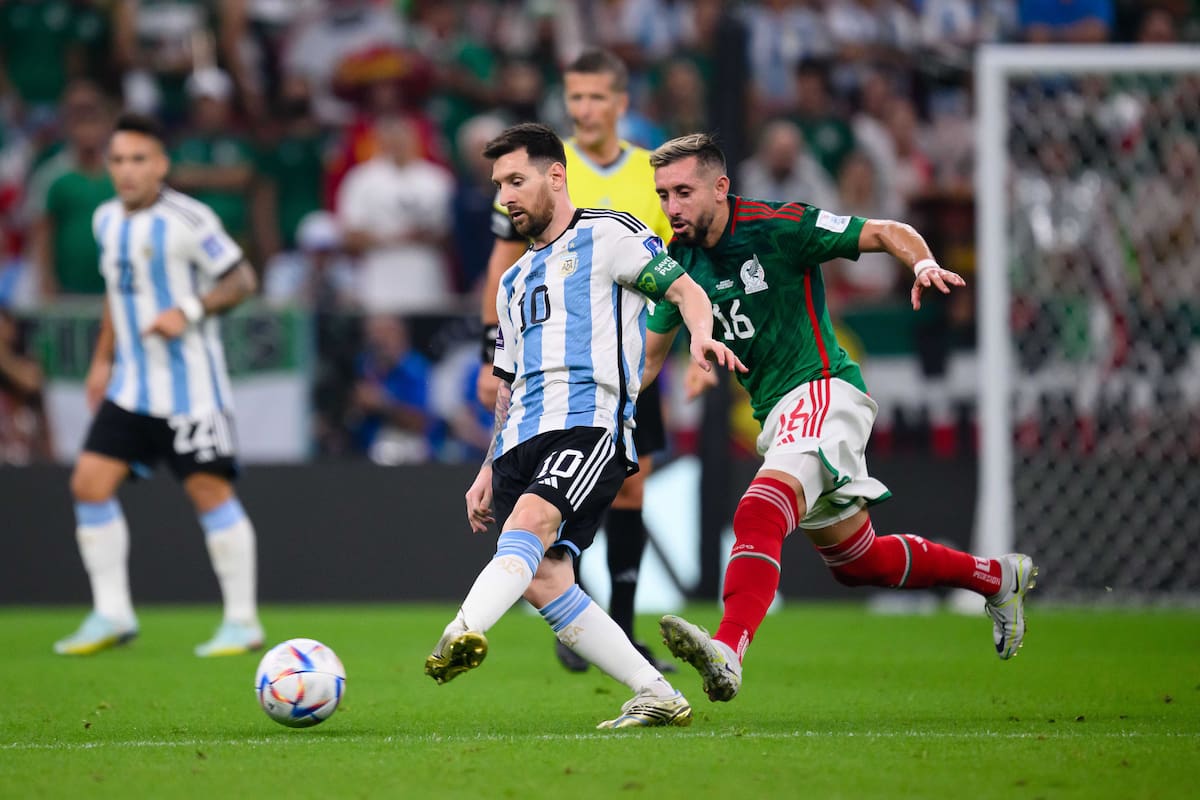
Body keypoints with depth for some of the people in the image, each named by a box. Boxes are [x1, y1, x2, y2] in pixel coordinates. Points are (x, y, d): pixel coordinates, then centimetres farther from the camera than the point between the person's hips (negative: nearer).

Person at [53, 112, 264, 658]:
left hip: (189, 384, -7)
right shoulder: (108, 220, 10)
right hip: (130, 384, 7)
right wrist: (103, 360, 19)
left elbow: (241, 280, -8)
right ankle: (111, 616, 6)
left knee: (209, 491, -8)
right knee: (90, 484, -2)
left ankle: (243, 621, 1)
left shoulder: (187, 220, -12)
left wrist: (189, 311, -21)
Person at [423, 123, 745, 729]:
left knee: (530, 518, -32)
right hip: (523, 440, 7)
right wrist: (489, 471, 26)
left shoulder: (607, 235, 9)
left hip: (592, 423, -7)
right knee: (541, 579, -11)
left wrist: (700, 335, -24)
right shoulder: (515, 282, 31)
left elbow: (685, 290, -2)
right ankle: (658, 697, -6)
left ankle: (463, 633, -57)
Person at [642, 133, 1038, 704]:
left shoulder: (778, 227, -12)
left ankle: (728, 652, -49)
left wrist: (926, 264, -26)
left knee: (759, 514, -33)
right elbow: (648, 356, 16)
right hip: (776, 414, 8)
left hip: (822, 390, -8)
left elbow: (889, 233, -5)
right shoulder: (679, 261, 6)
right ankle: (998, 577, 38)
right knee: (858, 562, 18)